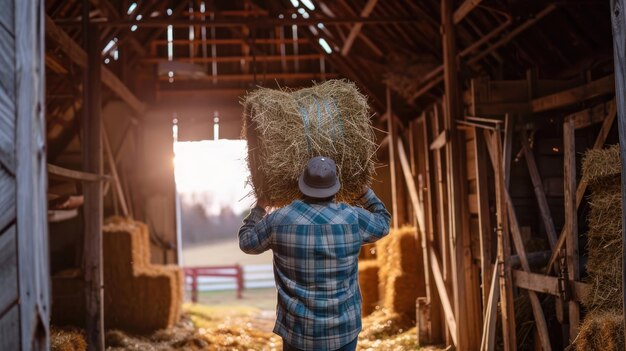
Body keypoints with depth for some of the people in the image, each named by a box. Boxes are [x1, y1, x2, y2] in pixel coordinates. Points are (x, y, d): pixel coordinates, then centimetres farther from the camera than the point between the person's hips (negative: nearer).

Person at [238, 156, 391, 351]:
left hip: (299, 329, 0)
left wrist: (259, 207, 22)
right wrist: (364, 191, 24)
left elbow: (246, 242, 7)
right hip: (343, 328, 0)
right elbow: (382, 223, 13)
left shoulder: (280, 221, -11)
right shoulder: (353, 219, -10)